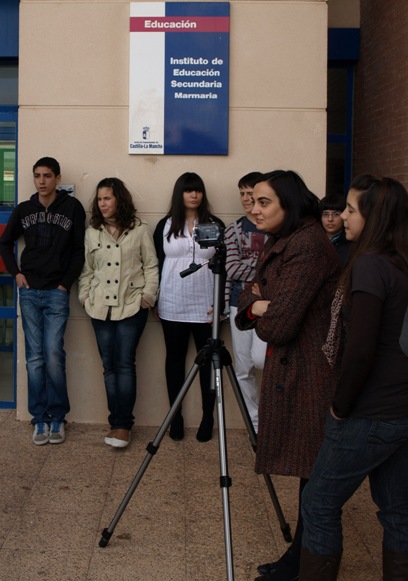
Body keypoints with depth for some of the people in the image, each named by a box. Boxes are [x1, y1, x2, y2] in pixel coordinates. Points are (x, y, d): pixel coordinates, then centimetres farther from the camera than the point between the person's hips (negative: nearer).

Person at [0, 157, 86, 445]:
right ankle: (40, 418, 12)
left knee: (54, 354, -7)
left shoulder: (73, 208, -3)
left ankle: (57, 417, 7)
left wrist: (67, 283, -7)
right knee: (35, 356, 5)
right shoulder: (24, 210, 6)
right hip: (29, 292, 3)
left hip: (57, 293, -3)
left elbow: (80, 249, -2)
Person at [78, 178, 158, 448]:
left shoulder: (140, 230, 1)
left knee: (125, 364, -8)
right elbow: (87, 270, 14)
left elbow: (151, 266, 2)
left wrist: (148, 295, -7)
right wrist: (85, 297, 3)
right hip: (101, 307, 4)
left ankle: (123, 424, -3)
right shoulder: (92, 233, 11)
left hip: (132, 306, -4)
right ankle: (117, 421, 12)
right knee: (109, 365, 5)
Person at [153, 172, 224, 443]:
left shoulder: (215, 225, 4)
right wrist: (154, 301, 4)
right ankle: (176, 416, 18)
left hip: (205, 306, -1)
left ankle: (208, 417, 14)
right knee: (175, 359, 8)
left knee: (207, 360, 3)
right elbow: (157, 265, 7)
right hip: (172, 306, 1)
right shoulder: (165, 225, 6)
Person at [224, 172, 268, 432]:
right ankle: (256, 425, 20)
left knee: (260, 358, -22)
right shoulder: (234, 229, 6)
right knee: (244, 368, 6)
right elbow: (231, 269, -5)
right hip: (241, 303, 3)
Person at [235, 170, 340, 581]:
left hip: (310, 374, -10)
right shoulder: (279, 243, 12)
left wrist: (259, 312, -2)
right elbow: (253, 291, 14)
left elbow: (278, 325, -24)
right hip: (289, 368, 10)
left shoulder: (308, 245, -20)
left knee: (313, 472, 2)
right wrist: (255, 304, -9)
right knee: (309, 470, 16)